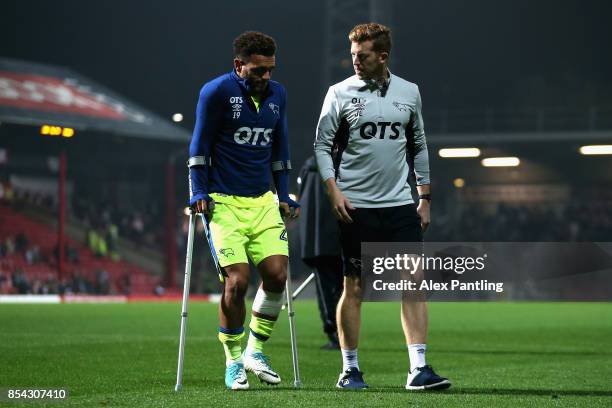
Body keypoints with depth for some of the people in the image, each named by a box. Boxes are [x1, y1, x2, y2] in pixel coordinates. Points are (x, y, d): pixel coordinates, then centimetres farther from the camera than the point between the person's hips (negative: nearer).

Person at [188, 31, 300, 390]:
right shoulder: (217, 92, -7)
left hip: (264, 200, 5)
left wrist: (284, 196, 15)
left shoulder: (277, 94, 10)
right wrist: (199, 192, -9)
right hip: (225, 202, -5)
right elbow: (200, 145, -3)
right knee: (237, 280, -12)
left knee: (277, 273, -6)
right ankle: (234, 362, 4)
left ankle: (255, 351, 13)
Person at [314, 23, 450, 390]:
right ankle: (350, 369, 11)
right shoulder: (340, 93, 0)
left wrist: (425, 198, 12)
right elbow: (323, 145, 1)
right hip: (356, 206, -3)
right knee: (354, 287, 1)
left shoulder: (409, 92, 9)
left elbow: (419, 147, 16)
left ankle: (419, 368, -3)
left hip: (401, 205, 3)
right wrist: (333, 190, -11)